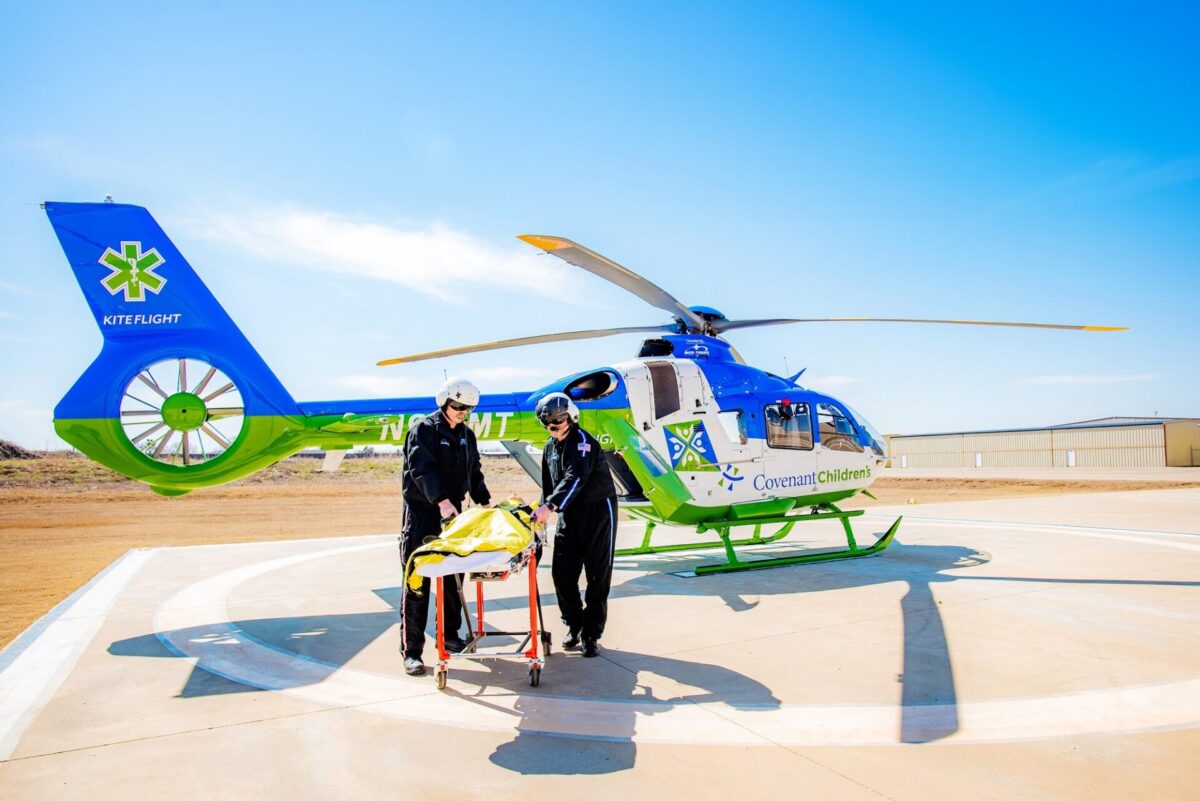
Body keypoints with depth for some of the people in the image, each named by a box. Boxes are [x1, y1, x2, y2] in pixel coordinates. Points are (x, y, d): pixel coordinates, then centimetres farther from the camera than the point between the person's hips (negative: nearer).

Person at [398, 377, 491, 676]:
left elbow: (474, 473, 22)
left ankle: (449, 635, 28)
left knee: (453, 579, 13)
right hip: (422, 513, -7)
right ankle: (411, 650, 0)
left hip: (453, 512, 7)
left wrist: (485, 502, 11)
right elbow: (421, 468, -21)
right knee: (417, 583, -5)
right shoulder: (423, 429, -7)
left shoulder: (467, 435, 15)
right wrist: (441, 500, -32)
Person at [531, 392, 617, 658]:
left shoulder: (583, 441, -15)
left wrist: (549, 506, -39)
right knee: (562, 572, 2)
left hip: (598, 510, -7)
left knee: (597, 575, -2)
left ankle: (591, 634, 7)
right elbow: (548, 484, 19)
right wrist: (542, 511, 7)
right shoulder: (550, 447, 10)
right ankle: (574, 624, 22)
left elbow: (576, 478, -29)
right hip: (569, 514, 7)